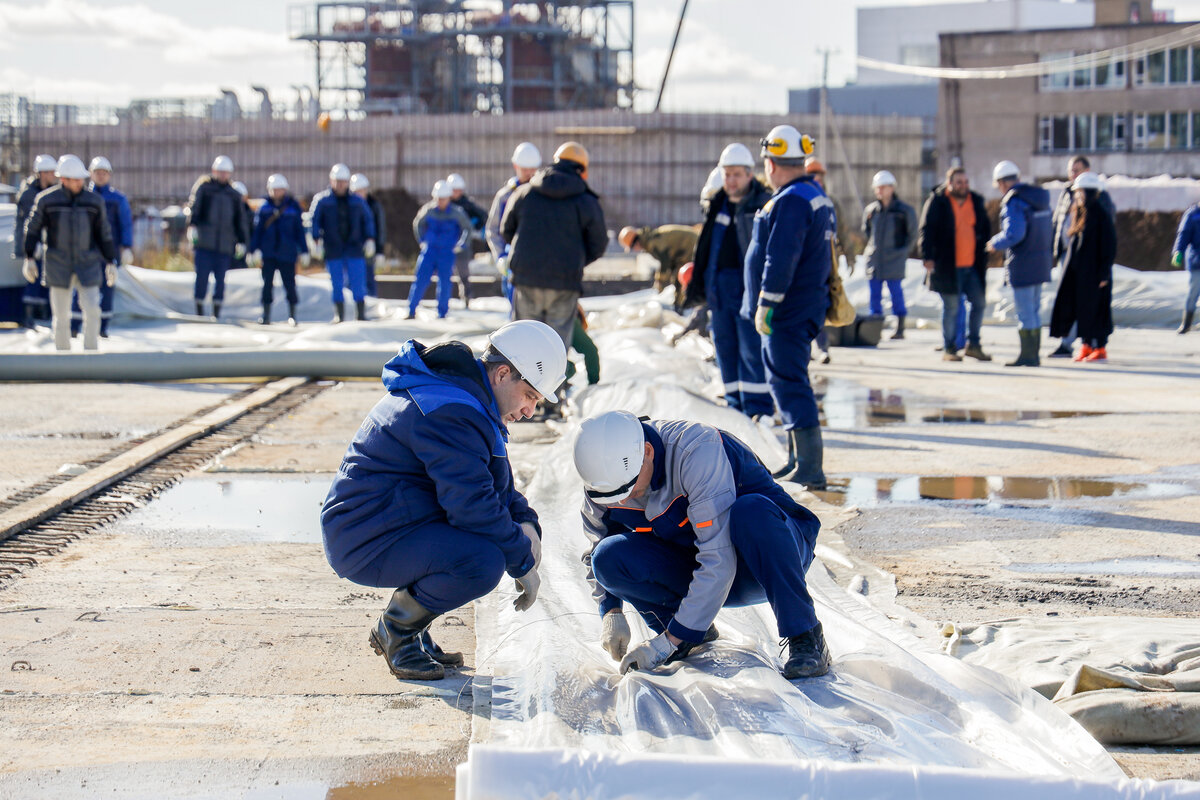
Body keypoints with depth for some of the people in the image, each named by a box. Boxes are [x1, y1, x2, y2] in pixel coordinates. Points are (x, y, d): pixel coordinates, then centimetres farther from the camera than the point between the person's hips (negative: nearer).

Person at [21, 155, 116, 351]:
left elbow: (104, 233, 8)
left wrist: (110, 262, 7)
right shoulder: (46, 199, -4)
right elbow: (32, 229, 5)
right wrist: (29, 258, 1)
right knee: (61, 315, 2)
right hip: (58, 266, -1)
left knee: (92, 310, -11)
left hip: (88, 265, 1)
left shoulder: (94, 201, 0)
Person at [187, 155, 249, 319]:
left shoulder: (234, 195, 16)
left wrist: (242, 241, 12)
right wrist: (192, 225, -22)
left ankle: (217, 311, 8)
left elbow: (241, 220, 19)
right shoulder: (204, 186, 7)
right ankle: (199, 310, 2)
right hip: (204, 242, -2)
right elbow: (194, 205, -6)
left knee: (220, 278, 1)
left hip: (225, 244, 2)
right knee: (202, 276, -5)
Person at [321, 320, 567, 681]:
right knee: (483, 562, -29)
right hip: (368, 543, -11)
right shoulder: (450, 414, -21)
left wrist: (526, 524, 3)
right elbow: (473, 505, -24)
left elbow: (495, 484, 22)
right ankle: (396, 630, -5)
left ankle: (410, 626, 13)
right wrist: (524, 563, -13)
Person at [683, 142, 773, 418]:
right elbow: (705, 248, 21)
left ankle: (757, 410, -4)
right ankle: (736, 409, 17)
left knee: (752, 351, -8)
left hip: (750, 288, -6)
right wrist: (696, 286, 20)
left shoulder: (765, 204, -5)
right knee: (725, 351, 9)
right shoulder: (716, 206, 14)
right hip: (719, 289, 6)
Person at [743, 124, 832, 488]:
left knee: (788, 382, -9)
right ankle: (798, 459, 26)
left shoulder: (790, 201, -19)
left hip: (788, 310, -11)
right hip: (807, 306, 11)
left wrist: (766, 305, -20)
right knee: (789, 380, 19)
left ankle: (810, 466, -11)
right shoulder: (816, 195, 15)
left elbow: (780, 259, -25)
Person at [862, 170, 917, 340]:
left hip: (894, 261, -4)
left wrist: (902, 251, -2)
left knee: (896, 293, -3)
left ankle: (900, 328, 2)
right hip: (874, 260, 4)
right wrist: (872, 248, 10)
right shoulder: (871, 210, 10)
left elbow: (912, 235, 4)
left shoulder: (904, 210, -1)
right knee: (875, 295, 5)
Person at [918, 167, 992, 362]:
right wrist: (927, 256, -18)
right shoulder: (937, 202, -4)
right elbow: (926, 230, -7)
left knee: (979, 302, 6)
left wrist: (984, 256, 12)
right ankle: (948, 349, 9)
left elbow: (985, 230, 19)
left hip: (972, 265, 5)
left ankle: (973, 344, 20)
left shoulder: (976, 201, 10)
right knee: (951, 307, -1)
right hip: (948, 267, -5)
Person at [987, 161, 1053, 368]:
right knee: (1034, 310, 15)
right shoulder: (1040, 199, 12)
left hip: (1022, 265, -8)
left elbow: (1013, 234, -24)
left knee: (1024, 312, -2)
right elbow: (1048, 232, 15)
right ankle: (1034, 354, 18)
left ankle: (1027, 355, 1)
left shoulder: (1014, 203, -16)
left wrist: (995, 243, -8)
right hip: (1041, 264, 8)